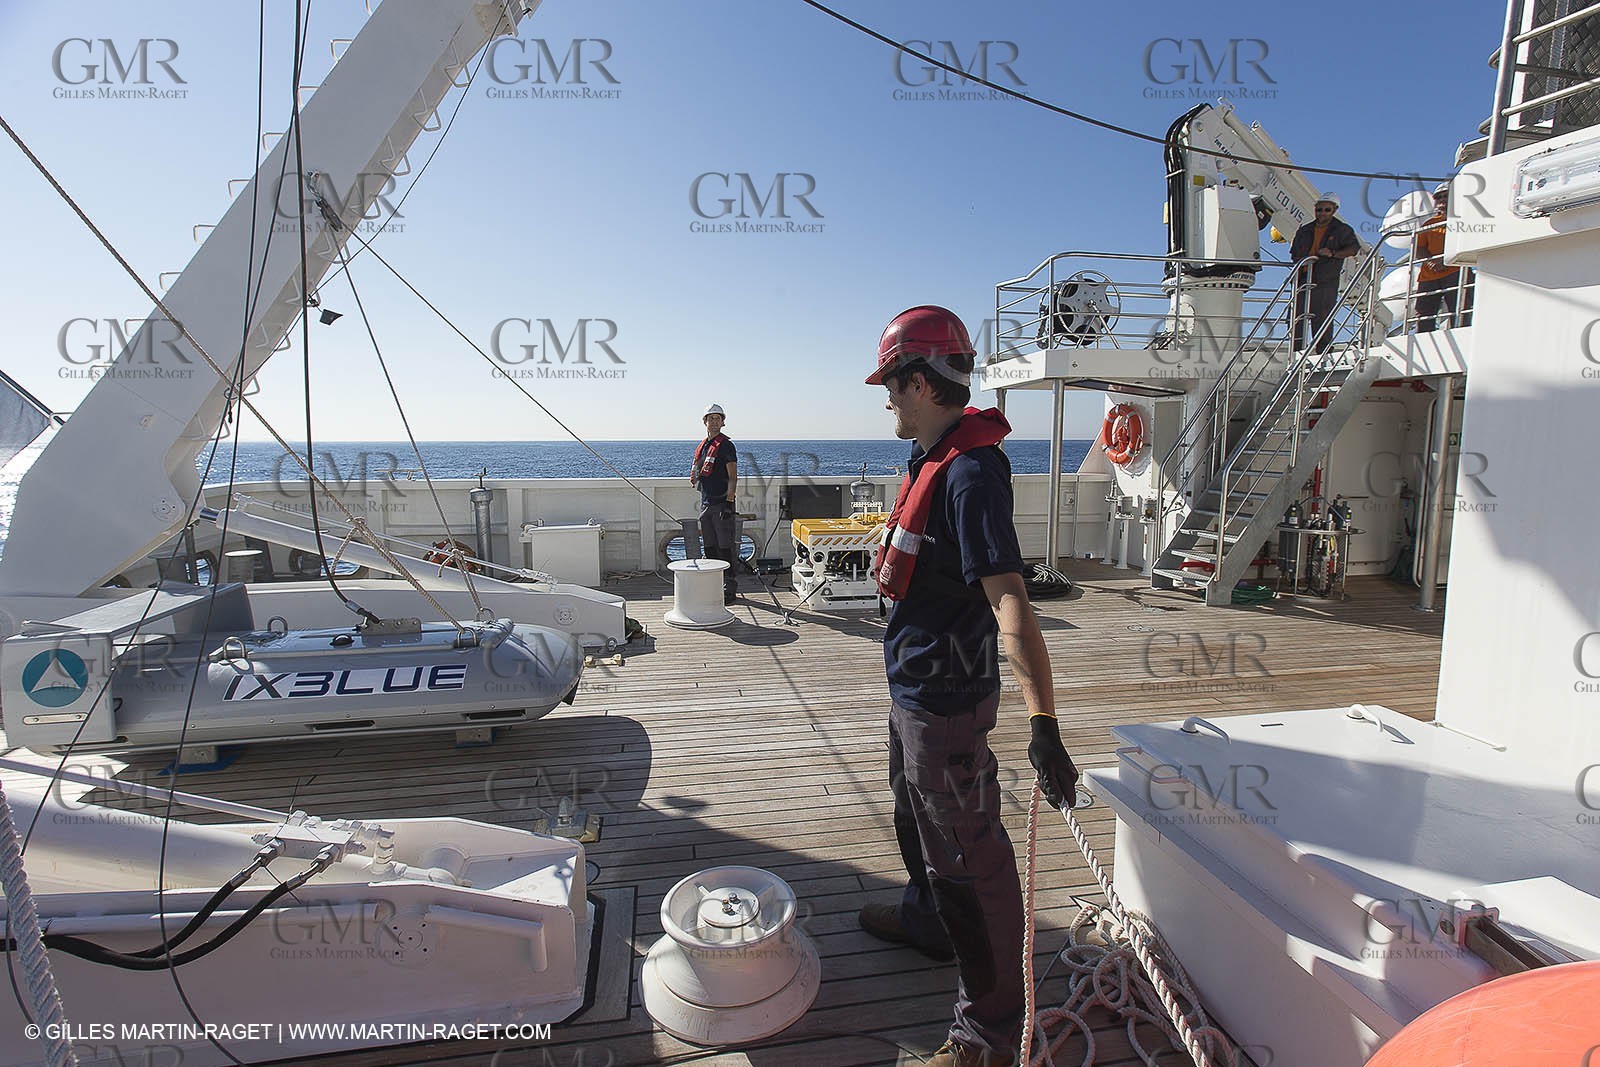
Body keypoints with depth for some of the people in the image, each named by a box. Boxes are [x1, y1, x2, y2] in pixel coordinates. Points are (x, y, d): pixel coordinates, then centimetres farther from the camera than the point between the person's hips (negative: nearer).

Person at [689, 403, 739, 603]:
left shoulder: (726, 446, -6)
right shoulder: (702, 446, 17)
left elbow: (733, 478, -12)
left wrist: (728, 503, -18)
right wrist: (695, 477, 9)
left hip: (722, 503, -8)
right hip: (705, 503, 8)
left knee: (726, 547, -6)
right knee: (710, 547, 11)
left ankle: (730, 588, -1)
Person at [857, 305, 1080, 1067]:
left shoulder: (971, 472, -26)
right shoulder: (934, 459, 5)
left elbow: (1009, 599, -34)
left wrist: (1042, 723, -38)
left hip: (945, 699, -10)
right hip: (914, 686, 10)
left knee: (966, 854, 4)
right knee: (915, 813, 29)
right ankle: (925, 919, 54)